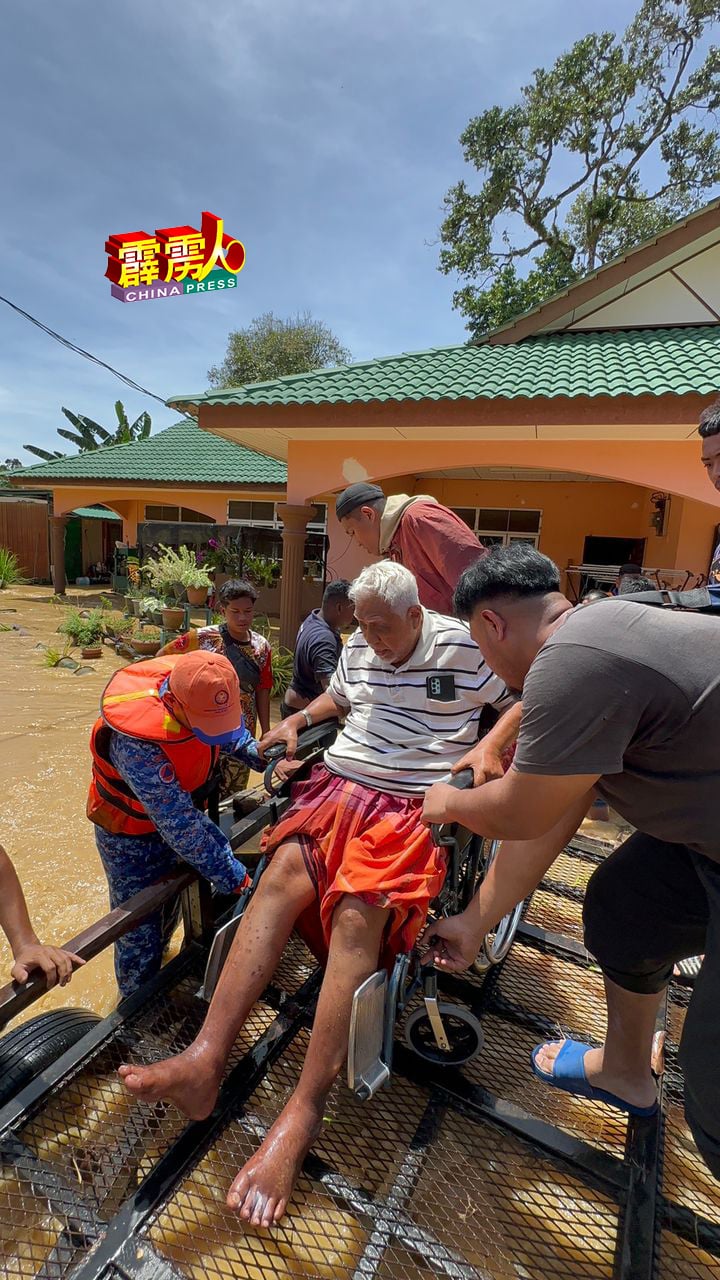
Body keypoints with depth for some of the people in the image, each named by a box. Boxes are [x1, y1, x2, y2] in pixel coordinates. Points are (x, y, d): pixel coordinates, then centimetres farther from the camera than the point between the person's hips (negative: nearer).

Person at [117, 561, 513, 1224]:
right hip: (341, 780, 5)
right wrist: (297, 719, 17)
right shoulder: (357, 648, 17)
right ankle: (207, 1058, -23)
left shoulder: (466, 647, 1)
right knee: (283, 874, -23)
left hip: (415, 803, -4)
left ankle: (304, 1113, -21)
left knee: (359, 913, -28)